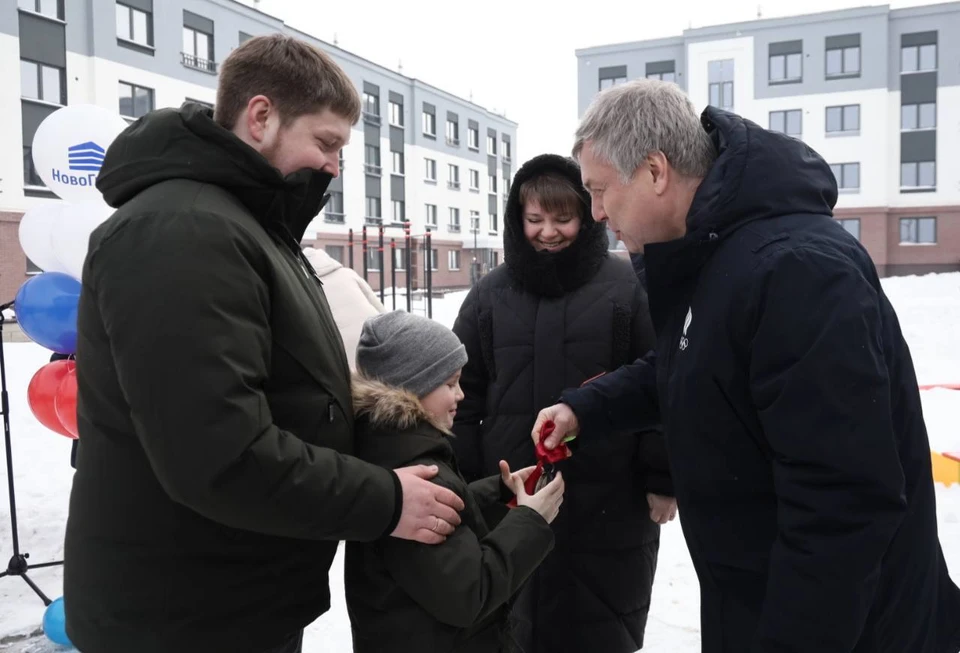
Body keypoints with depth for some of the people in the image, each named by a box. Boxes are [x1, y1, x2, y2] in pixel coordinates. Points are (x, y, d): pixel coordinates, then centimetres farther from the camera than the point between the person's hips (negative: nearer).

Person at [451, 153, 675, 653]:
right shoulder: (490, 295, 4)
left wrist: (663, 479, -6)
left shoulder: (627, 287, -4)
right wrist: (464, 487, 2)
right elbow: (464, 397, 6)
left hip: (611, 504, -2)